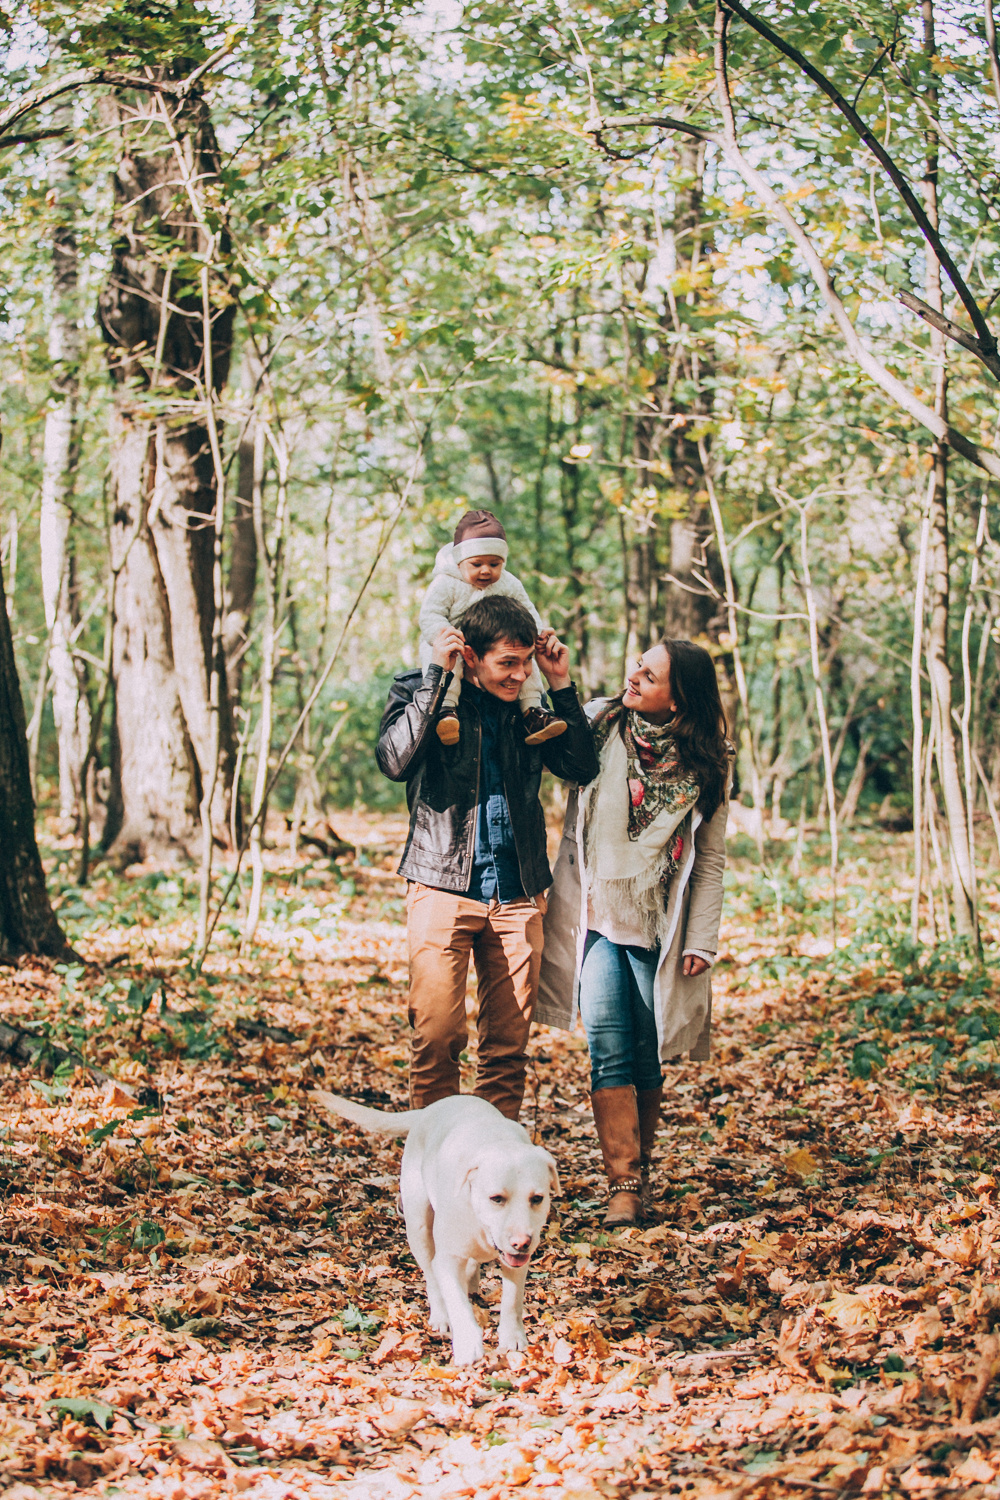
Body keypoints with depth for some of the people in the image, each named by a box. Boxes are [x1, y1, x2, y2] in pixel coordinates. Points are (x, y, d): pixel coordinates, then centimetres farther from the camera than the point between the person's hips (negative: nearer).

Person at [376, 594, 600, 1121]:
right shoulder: (418, 691, 0)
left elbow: (583, 767, 4)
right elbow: (396, 760, -18)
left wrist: (561, 684, 0)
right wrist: (436, 673, -16)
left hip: (518, 894, 4)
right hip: (444, 886, -3)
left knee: (508, 1045, 5)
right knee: (436, 1034, -9)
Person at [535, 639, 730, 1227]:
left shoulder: (705, 764, -1)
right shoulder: (599, 726, 0)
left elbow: (711, 858, 3)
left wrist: (702, 939, -2)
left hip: (658, 926, 0)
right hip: (596, 914, 0)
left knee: (647, 1054, 6)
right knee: (609, 1048, -10)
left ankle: (641, 1169, 25)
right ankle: (624, 1183, -9)